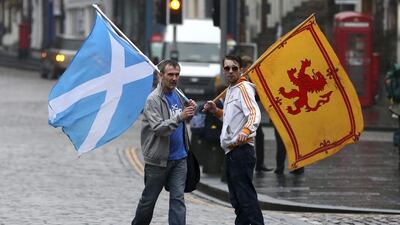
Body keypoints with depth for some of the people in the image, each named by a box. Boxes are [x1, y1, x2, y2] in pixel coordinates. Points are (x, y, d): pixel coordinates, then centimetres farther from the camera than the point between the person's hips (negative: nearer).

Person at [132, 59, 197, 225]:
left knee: (178, 198, -2)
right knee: (149, 199, 9)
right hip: (158, 159, -5)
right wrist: (179, 117, -34)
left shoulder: (177, 95, 9)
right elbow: (158, 128, -23)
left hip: (179, 157, 5)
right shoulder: (153, 99, -13)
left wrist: (189, 112, 0)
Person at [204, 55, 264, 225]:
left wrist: (246, 130, -45)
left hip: (241, 151, -10)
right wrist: (215, 111, 19)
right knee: (236, 198, 16)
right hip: (231, 152, 10)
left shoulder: (243, 88, -10)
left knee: (246, 196, -14)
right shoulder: (230, 90, 20)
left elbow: (254, 113, -26)